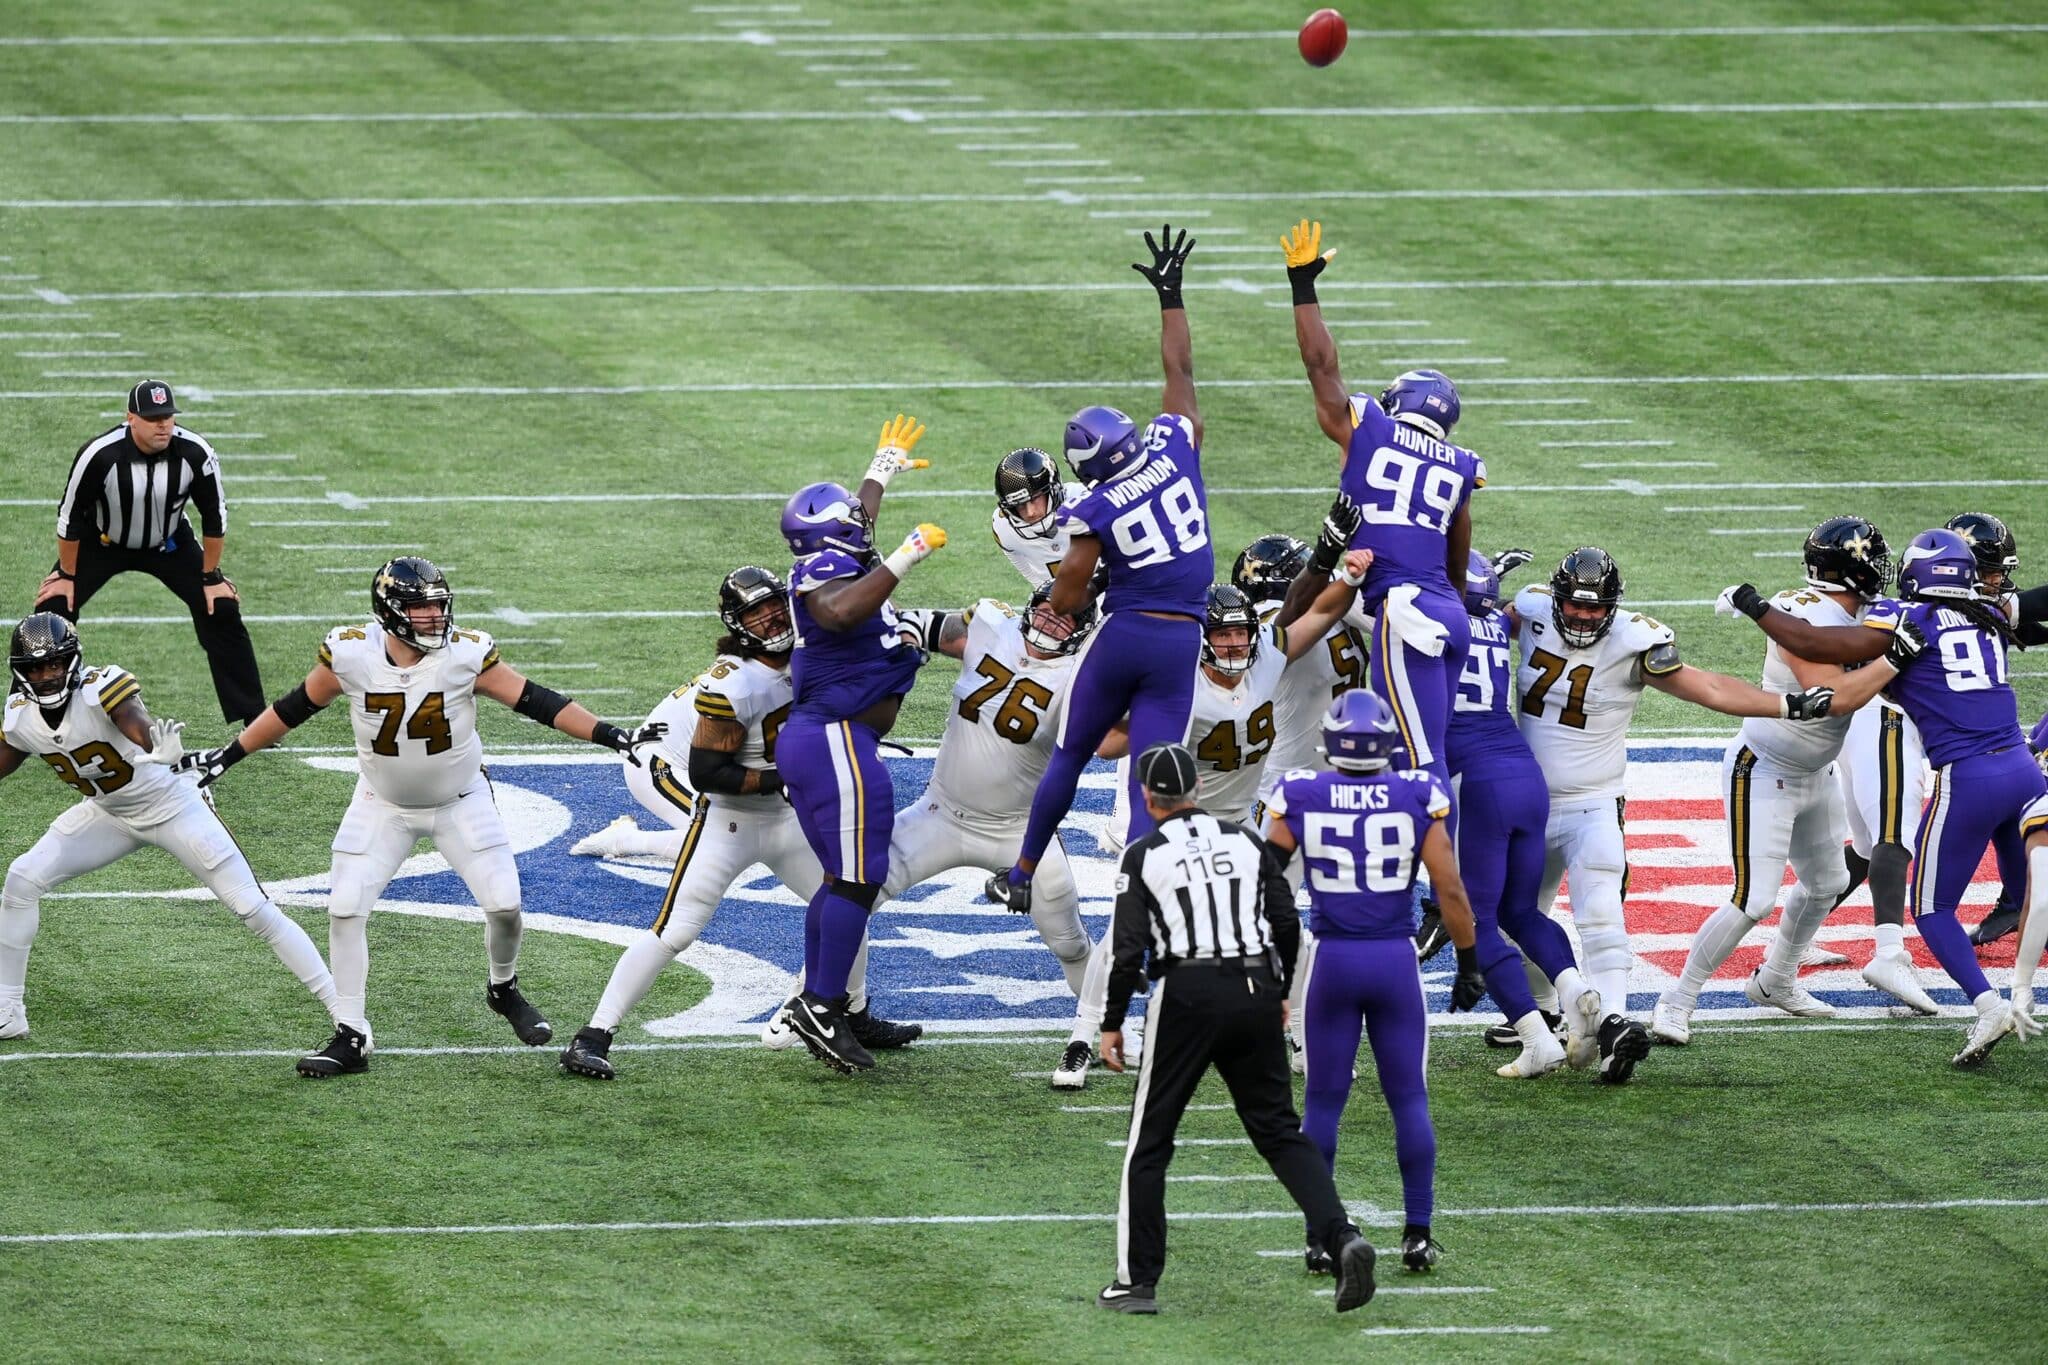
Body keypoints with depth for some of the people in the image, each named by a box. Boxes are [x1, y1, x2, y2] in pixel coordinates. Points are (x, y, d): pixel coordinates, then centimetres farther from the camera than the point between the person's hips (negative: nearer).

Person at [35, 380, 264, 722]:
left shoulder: (195, 454, -27)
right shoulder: (99, 456, -33)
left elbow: (214, 516, -12)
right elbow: (71, 516, -18)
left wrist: (211, 577, -6)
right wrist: (67, 575, -10)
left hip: (169, 543, 1)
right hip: (103, 542, -1)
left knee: (221, 611, -7)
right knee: (54, 609, -13)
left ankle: (254, 719, 3)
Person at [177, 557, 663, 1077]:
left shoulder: (465, 656, -22)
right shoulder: (351, 655, -20)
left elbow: (536, 702, -17)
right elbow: (295, 708, -6)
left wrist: (612, 736, -22)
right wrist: (227, 756, -1)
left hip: (461, 800, 0)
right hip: (383, 805, 0)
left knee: (503, 903, -6)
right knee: (345, 909, -9)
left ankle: (504, 990, 27)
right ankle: (351, 1039, 1)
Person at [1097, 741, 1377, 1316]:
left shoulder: (1143, 855, -1)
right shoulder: (1243, 839, 10)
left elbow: (1131, 949, -6)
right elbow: (1287, 922, 9)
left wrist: (1112, 1024, 3)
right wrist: (1278, 992, 22)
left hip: (1187, 995, -4)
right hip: (1255, 990, 4)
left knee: (1149, 1140, 8)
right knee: (1279, 1130, 9)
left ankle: (1137, 1281, 9)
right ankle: (1341, 1237, -12)